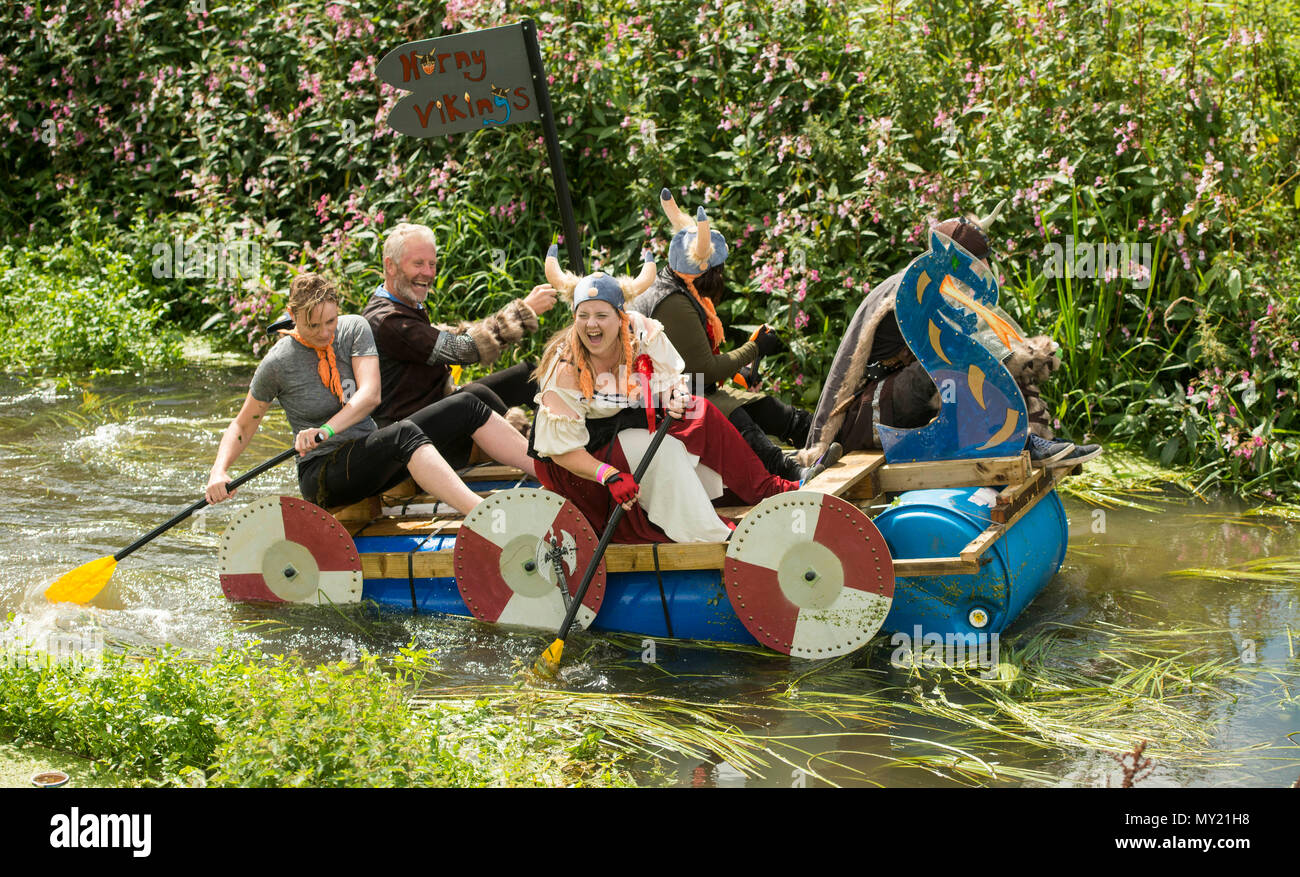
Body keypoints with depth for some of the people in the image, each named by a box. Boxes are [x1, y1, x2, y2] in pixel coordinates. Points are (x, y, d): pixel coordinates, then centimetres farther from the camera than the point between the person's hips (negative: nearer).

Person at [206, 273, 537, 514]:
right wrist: (219, 472, -15)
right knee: (404, 433, -36)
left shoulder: (354, 329, 2)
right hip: (323, 474, -6)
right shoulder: (278, 364, -8)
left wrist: (327, 430, -26)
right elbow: (243, 425, 1)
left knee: (466, 407, -7)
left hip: (372, 460, 6)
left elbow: (370, 394, -11)